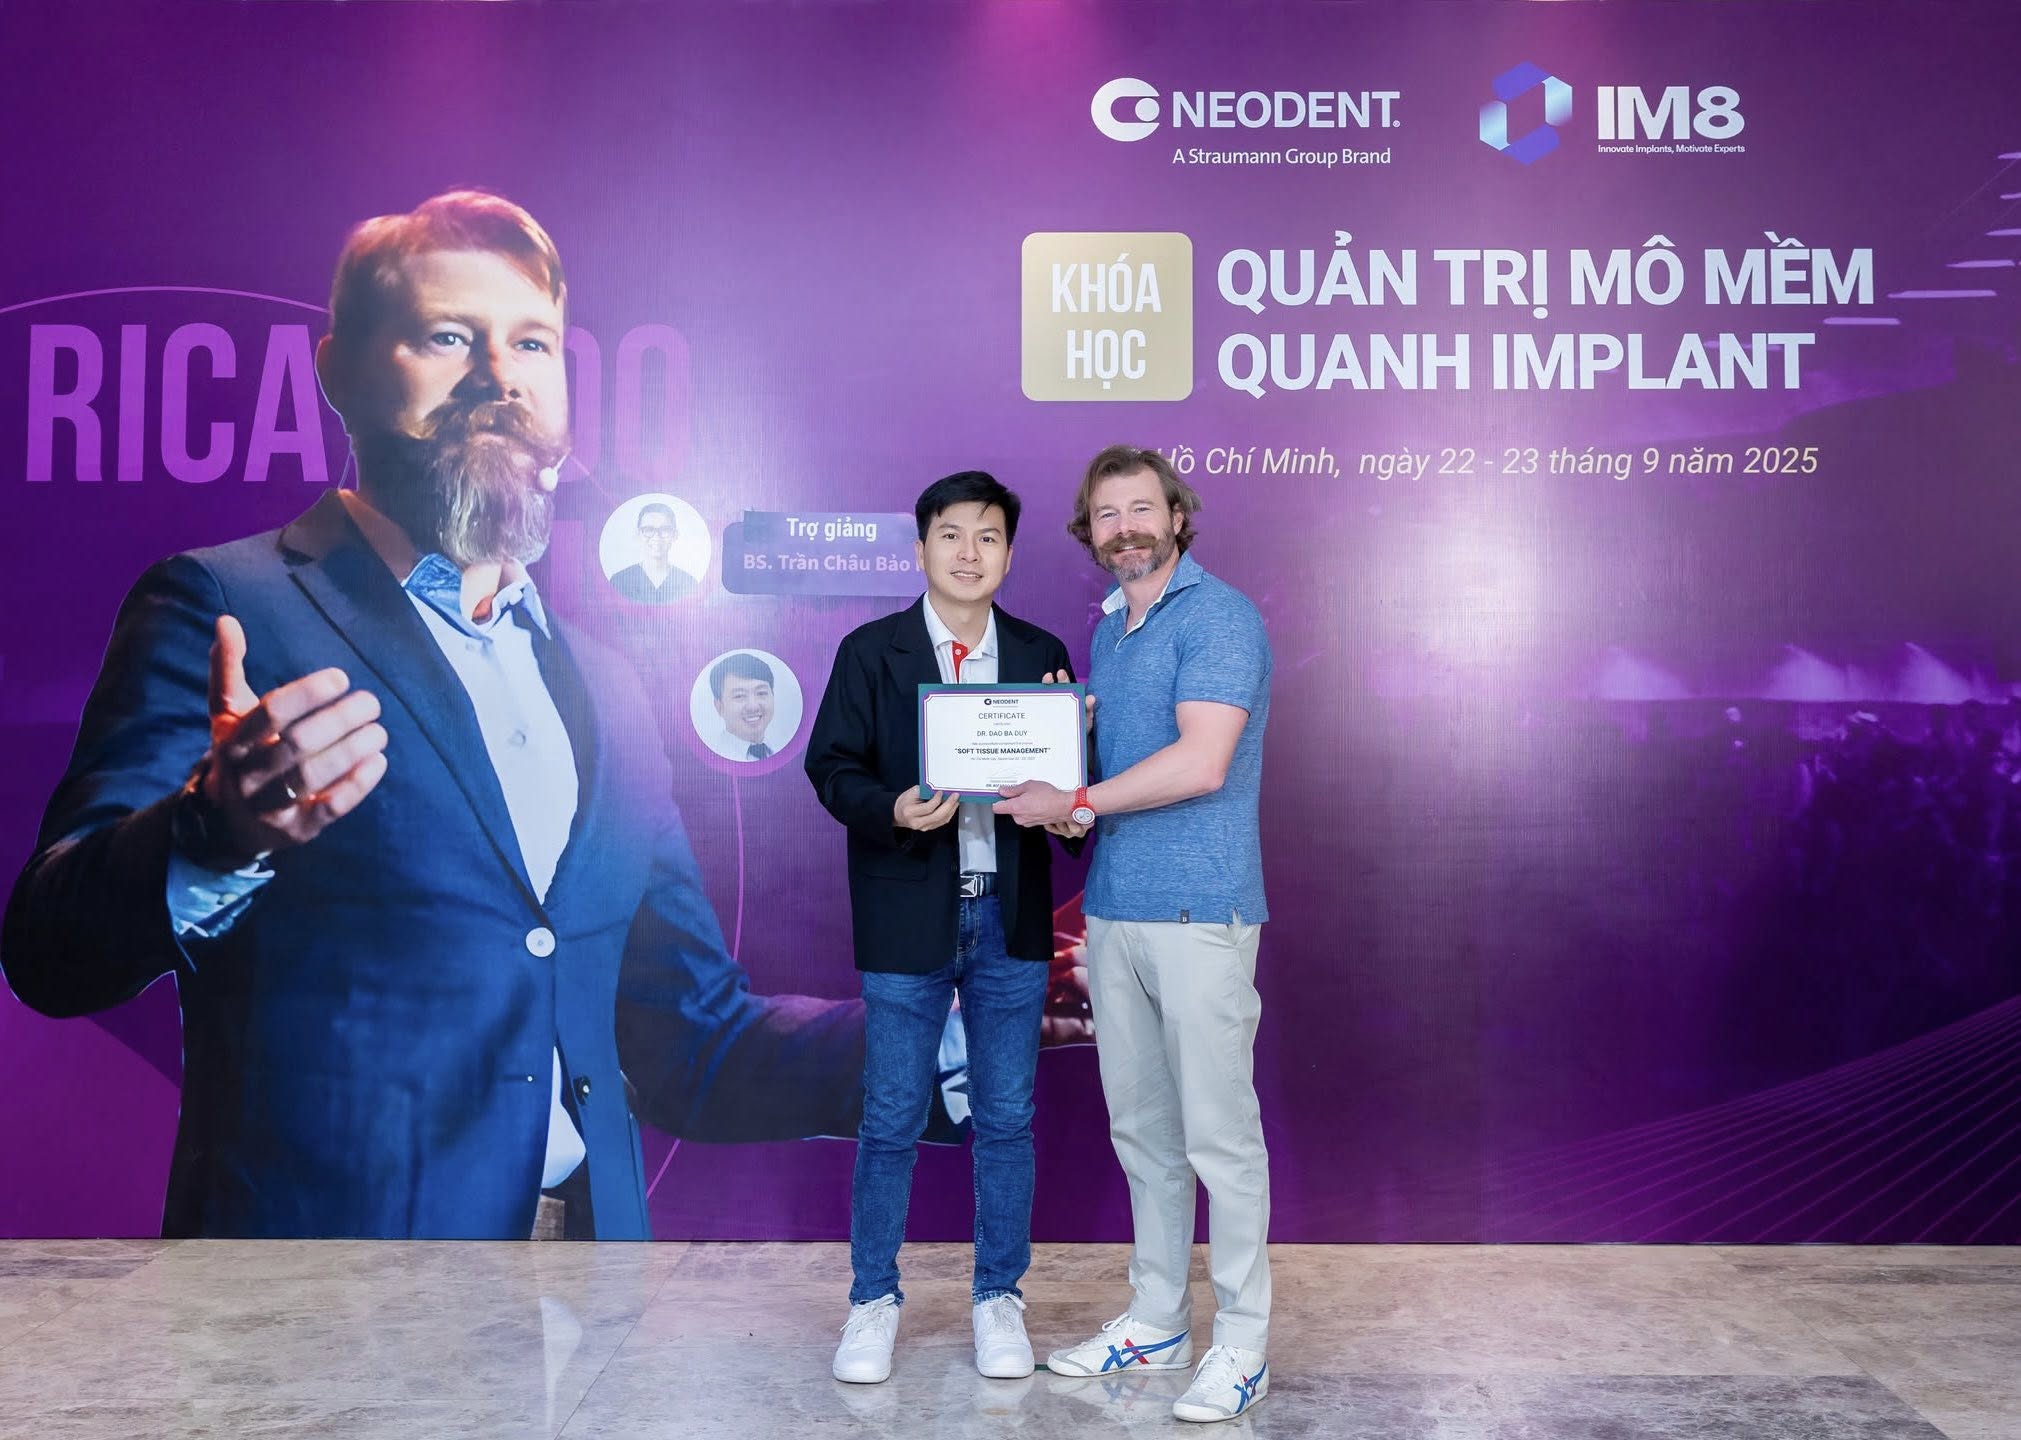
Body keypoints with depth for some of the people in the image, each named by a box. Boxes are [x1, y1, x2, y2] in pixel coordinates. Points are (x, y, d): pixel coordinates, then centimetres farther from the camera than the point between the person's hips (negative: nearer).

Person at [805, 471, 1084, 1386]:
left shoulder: (1041, 655, 6)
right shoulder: (870, 651, 0)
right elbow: (831, 766, -3)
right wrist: (891, 811, -20)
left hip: (1010, 916, 2)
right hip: (907, 917, -2)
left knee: (1007, 1119, 10)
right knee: (890, 1121, 7)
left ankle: (998, 1296, 27)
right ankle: (874, 1299, 24)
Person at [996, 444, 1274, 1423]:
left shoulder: (1217, 616, -9)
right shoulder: (1107, 629, 17)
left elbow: (1201, 762, -20)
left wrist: (1075, 804, -14)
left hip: (1198, 910, -8)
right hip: (1114, 910, 8)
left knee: (1219, 1134, 0)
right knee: (1140, 1129, 15)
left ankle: (1242, 1343, 13)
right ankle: (1156, 1319, 28)